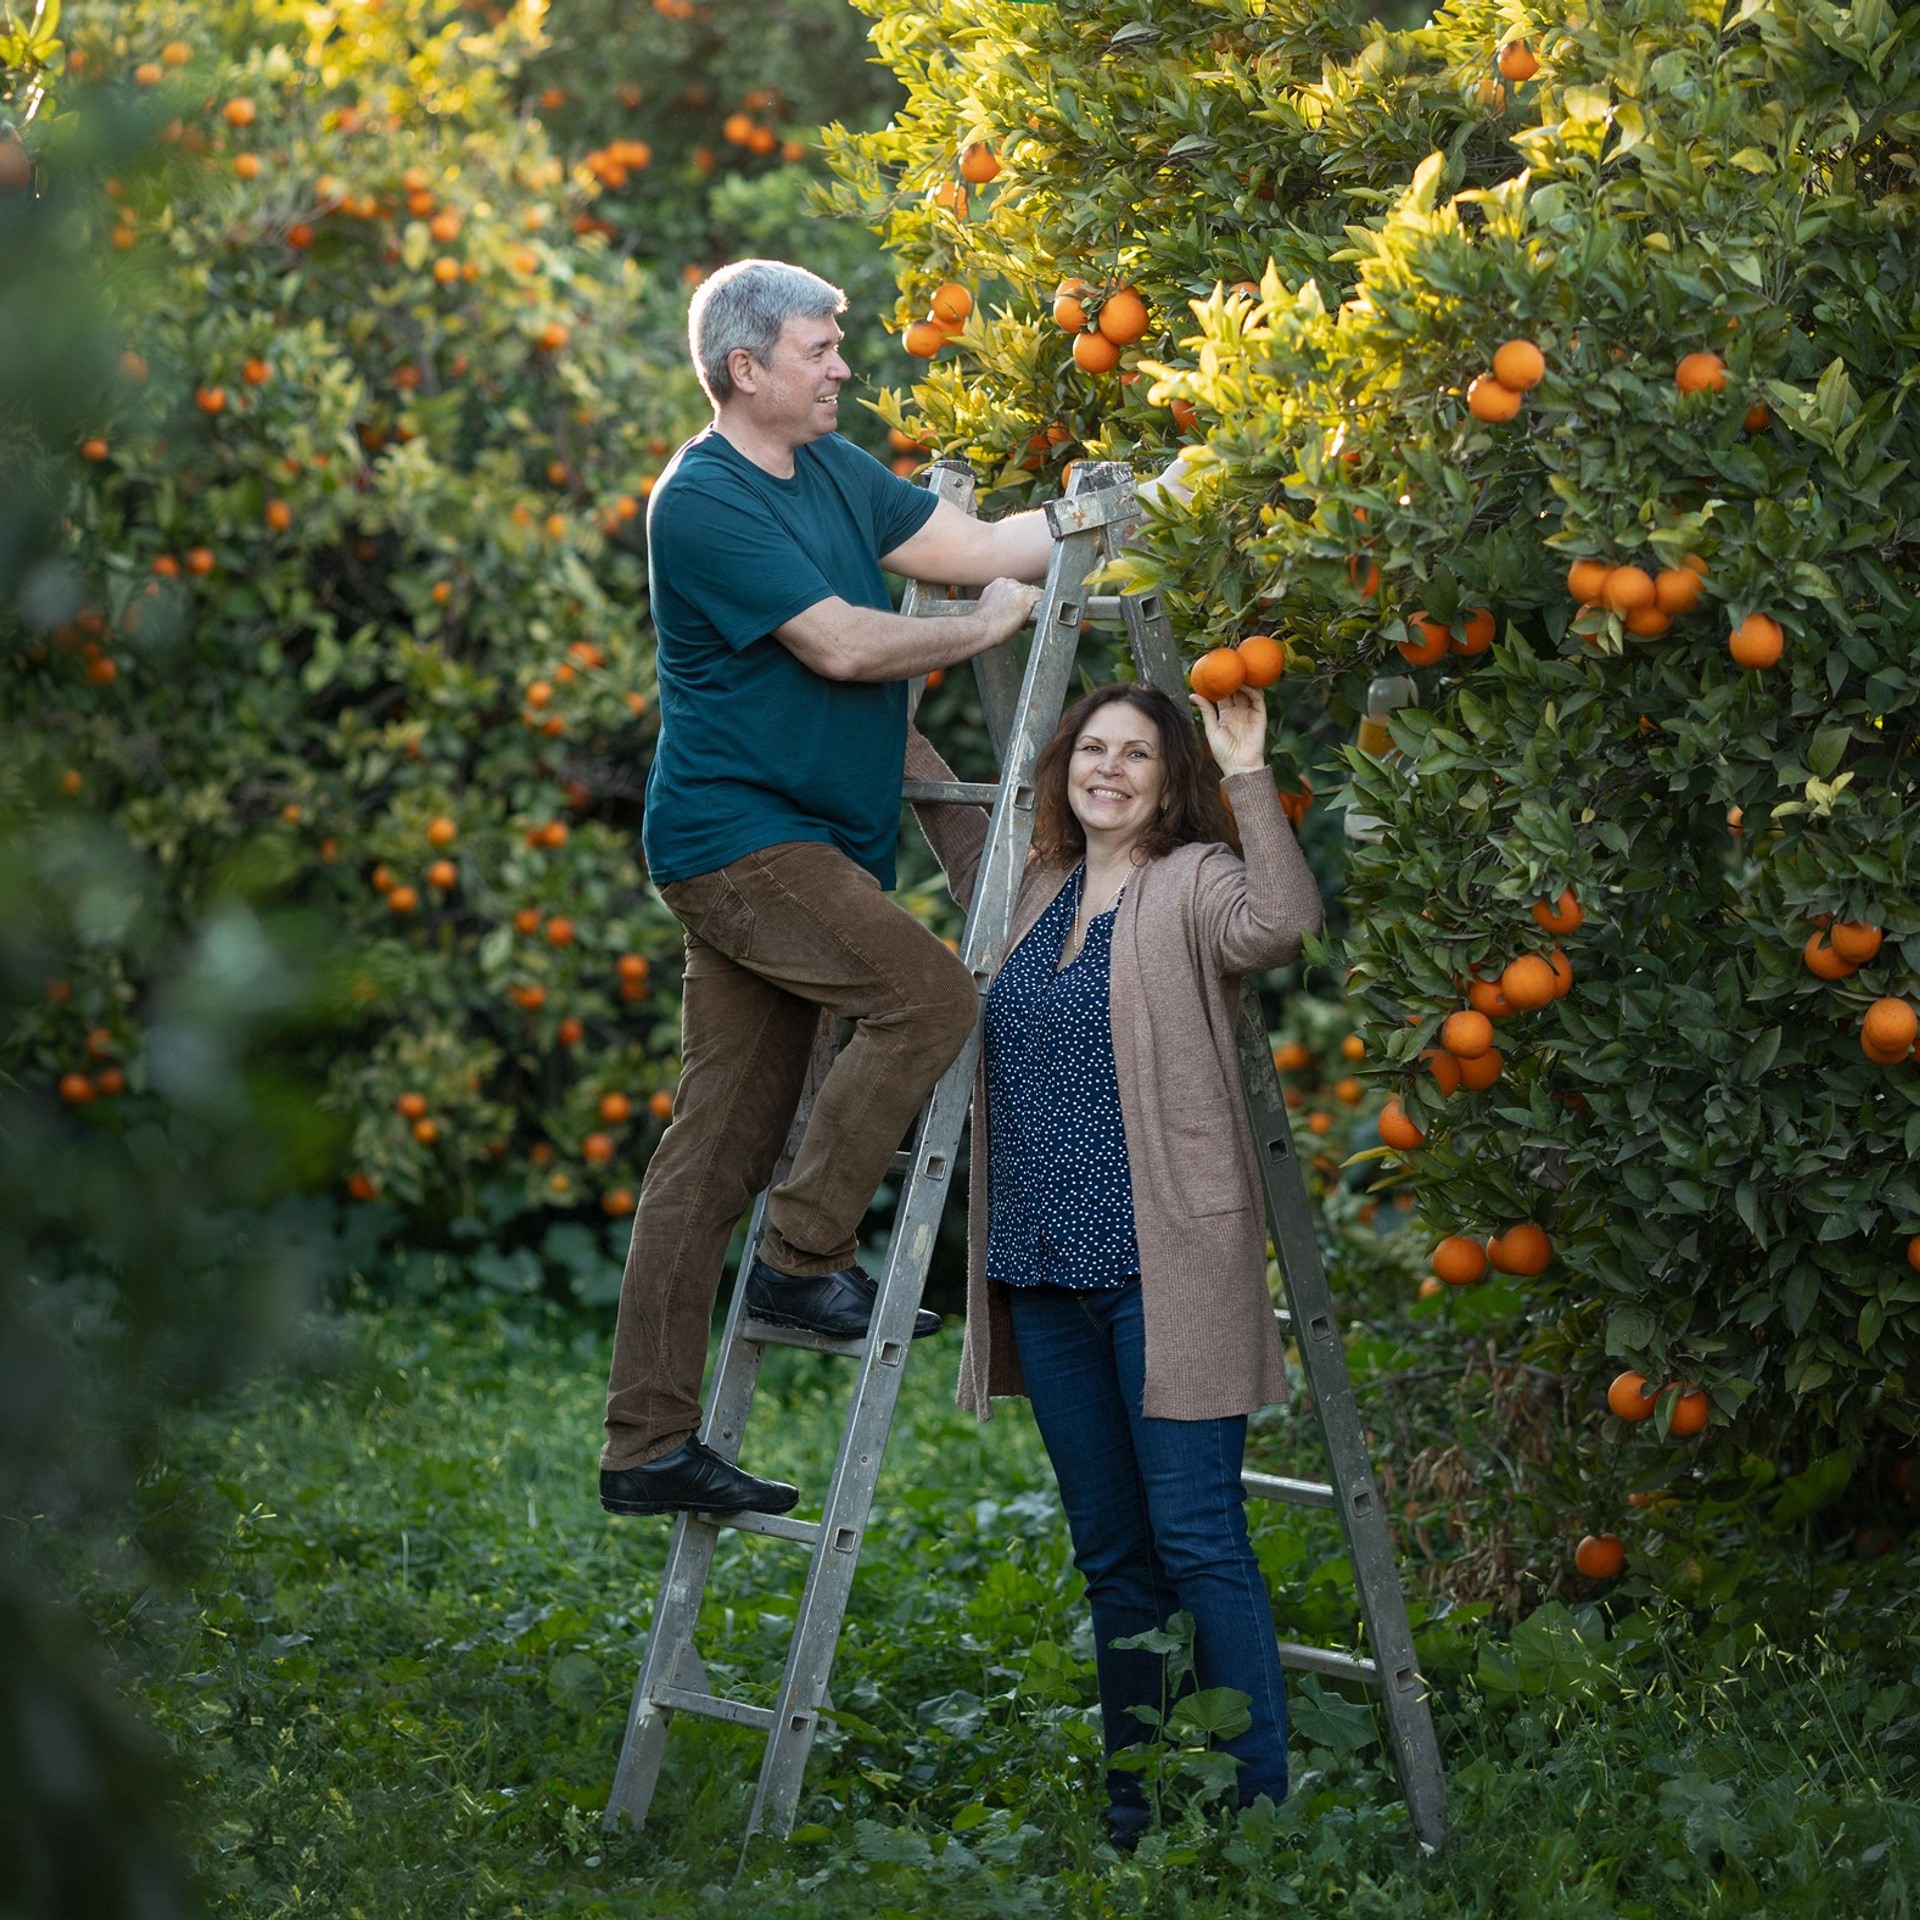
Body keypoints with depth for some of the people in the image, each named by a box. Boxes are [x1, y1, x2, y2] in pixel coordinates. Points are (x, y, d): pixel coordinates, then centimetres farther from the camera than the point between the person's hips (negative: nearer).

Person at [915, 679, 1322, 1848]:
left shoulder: (1193, 887, -4)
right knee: (1111, 1552, 13)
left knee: (1199, 1540, -9)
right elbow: (958, 838, 38)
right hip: (1046, 1272, 7)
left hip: (1165, 1272, -7)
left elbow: (1282, 923, -27)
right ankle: (1132, 1809, 21)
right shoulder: (1035, 894, 16)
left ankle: (1260, 1807, -5)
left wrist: (1248, 777, -29)